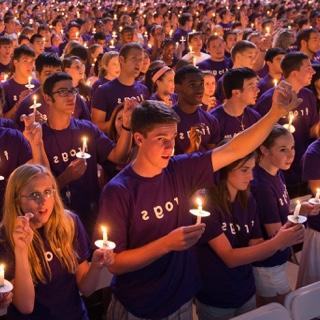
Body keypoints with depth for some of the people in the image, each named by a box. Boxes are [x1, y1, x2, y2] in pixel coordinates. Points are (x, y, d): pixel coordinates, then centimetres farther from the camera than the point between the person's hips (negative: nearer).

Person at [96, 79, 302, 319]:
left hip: (182, 300, 5)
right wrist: (167, 244, -31)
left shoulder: (179, 170, -7)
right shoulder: (118, 191, -21)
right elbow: (114, 263, -20)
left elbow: (234, 151, -7)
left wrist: (277, 111, -17)